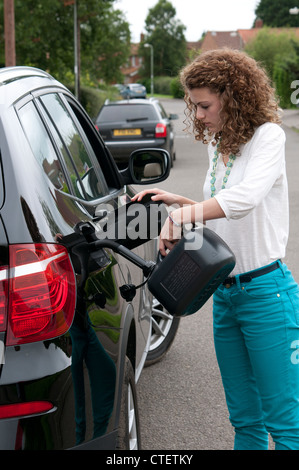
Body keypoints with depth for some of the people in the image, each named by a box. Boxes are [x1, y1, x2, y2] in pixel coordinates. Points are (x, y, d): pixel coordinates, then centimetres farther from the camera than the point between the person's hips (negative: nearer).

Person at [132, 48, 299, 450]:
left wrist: (184, 214, -38)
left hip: (266, 293, -7)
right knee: (245, 418, 16)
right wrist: (177, 200, 8)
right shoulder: (216, 145, 13)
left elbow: (246, 197, -30)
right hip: (225, 293, 8)